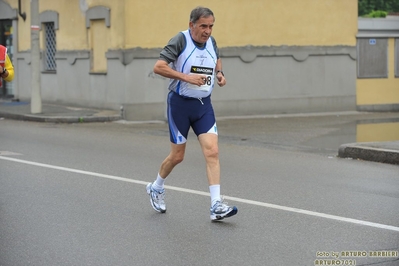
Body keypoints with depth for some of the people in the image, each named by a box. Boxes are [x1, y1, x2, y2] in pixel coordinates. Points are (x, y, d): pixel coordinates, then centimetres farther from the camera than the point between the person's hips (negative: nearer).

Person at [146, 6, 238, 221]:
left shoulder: (211, 42, 4)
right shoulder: (181, 40, -13)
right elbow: (158, 67, -20)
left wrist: (219, 72, 6)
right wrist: (187, 77, -26)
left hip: (203, 105, 5)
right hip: (180, 103, -4)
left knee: (212, 151, -10)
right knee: (177, 156, 6)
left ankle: (216, 206, -13)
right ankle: (156, 188, 35)